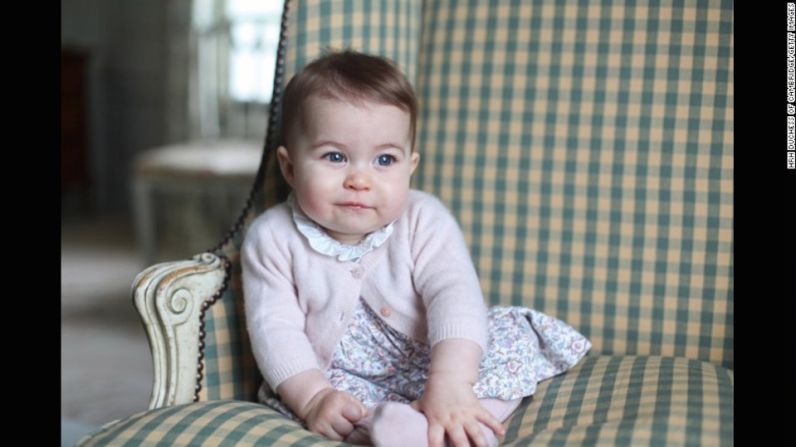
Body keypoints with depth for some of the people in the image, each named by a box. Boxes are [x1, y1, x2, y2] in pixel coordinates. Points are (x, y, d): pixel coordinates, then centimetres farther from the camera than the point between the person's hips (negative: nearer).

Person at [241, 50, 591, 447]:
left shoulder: (423, 221, -13)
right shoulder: (273, 237, -10)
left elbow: (453, 295, -26)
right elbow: (274, 327, -13)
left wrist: (450, 383, -42)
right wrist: (313, 397, -29)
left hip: (427, 366, 0)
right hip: (340, 379, 0)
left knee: (514, 332, -20)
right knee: (287, 397, -28)